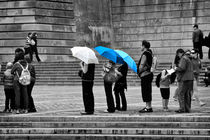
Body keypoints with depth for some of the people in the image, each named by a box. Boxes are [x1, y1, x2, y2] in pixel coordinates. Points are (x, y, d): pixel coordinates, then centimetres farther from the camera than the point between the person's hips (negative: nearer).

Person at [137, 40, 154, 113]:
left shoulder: (145, 54, -15)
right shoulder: (149, 53, 15)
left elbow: (142, 65, -17)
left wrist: (139, 72, -2)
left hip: (145, 75, -10)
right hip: (148, 73, 10)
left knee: (145, 91, -7)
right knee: (147, 91, 13)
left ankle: (148, 107, -8)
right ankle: (148, 107, 18)